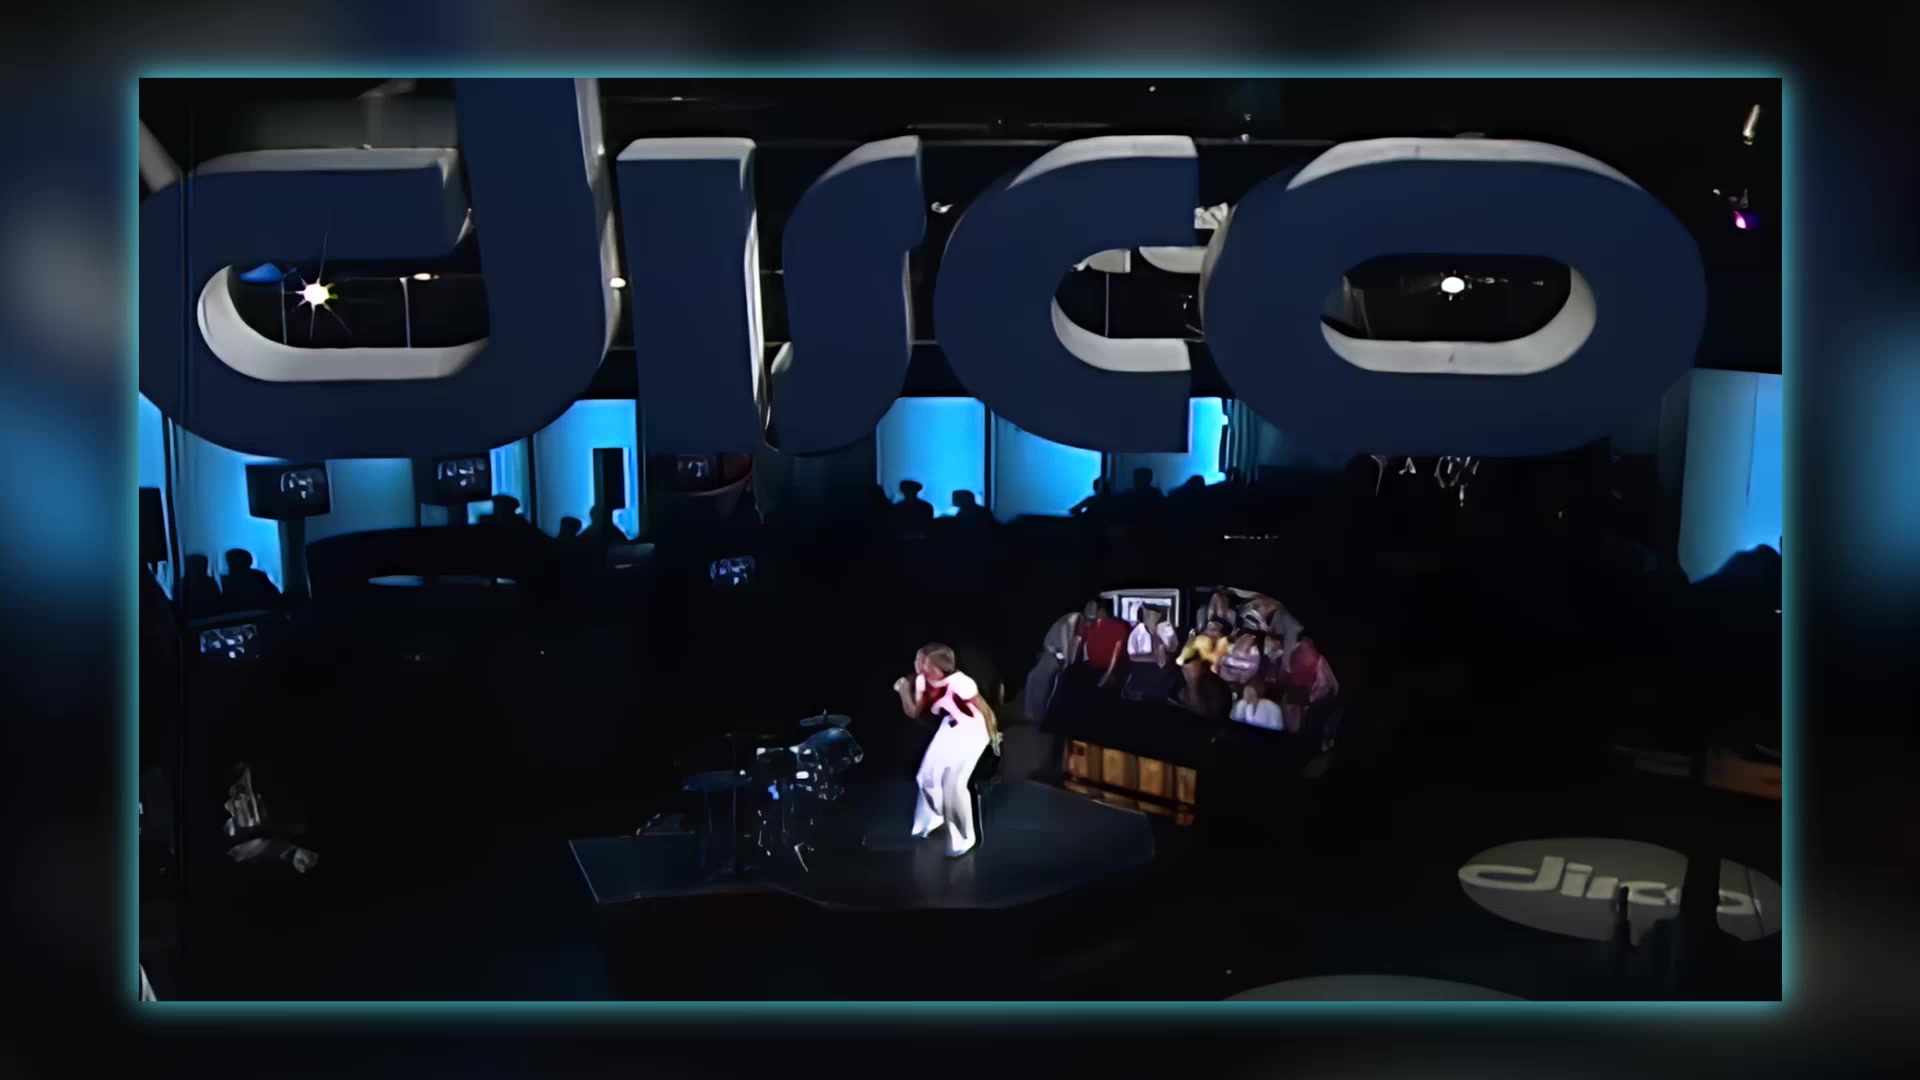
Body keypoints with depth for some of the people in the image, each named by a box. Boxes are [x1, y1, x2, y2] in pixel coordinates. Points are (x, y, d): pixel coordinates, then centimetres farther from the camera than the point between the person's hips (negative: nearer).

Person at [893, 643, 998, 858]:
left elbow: (984, 709, -21)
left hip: (972, 729, -8)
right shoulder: (923, 680, -10)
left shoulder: (959, 683, -33)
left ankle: (963, 838, 6)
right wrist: (904, 691, -18)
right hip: (949, 726, 8)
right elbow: (914, 713, -2)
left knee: (952, 782, -14)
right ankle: (936, 817, 39)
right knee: (927, 775, 10)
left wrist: (994, 737, -9)